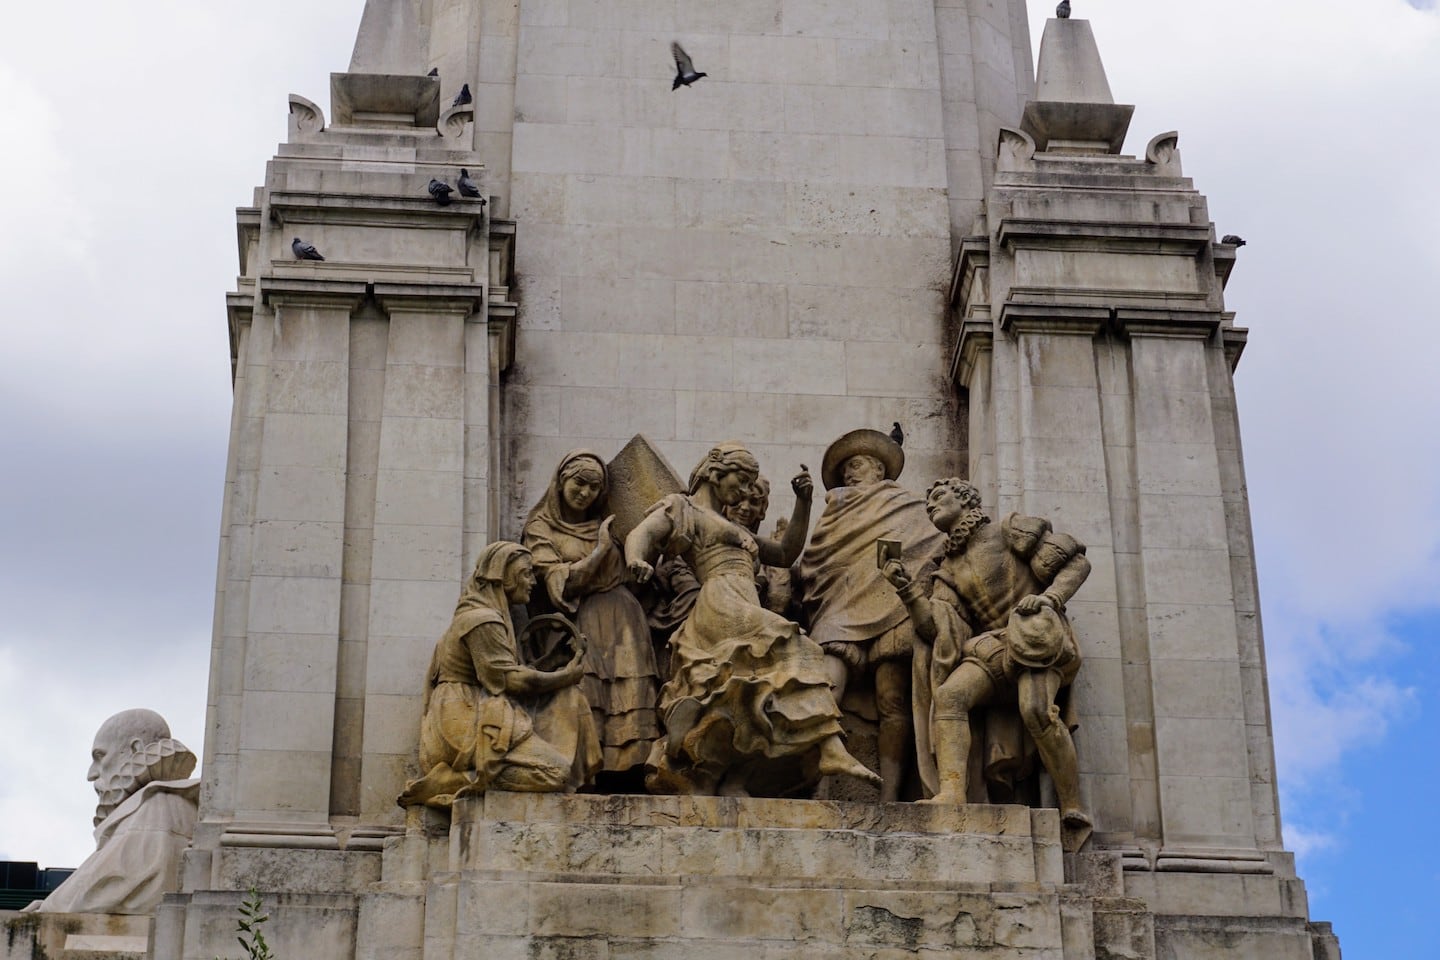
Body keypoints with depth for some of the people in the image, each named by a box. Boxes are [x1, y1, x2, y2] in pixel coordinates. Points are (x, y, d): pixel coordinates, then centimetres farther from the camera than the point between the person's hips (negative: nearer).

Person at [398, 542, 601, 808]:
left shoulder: (491, 615, 19)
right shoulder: (482, 620, -12)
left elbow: (502, 676, 15)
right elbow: (509, 678, -15)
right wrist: (566, 676, -5)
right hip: (468, 724, -10)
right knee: (557, 772, -19)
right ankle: (446, 782, -20)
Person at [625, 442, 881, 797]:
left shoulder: (734, 530, 37)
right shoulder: (681, 508, 14)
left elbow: (787, 554, 34)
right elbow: (641, 534, -3)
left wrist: (804, 501, 24)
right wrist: (637, 561, -27)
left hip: (744, 614, 9)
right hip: (721, 608, -9)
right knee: (790, 649, -26)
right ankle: (831, 751, -37)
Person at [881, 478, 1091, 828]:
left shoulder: (1012, 531, 11)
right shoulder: (950, 570, 23)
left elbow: (1077, 561, 6)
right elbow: (937, 630, 8)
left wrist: (1050, 597, -10)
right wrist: (908, 589, -3)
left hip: (1039, 637, -5)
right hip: (994, 648, 5)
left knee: (1035, 708, -32)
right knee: (949, 694, -24)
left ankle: (1073, 808, -23)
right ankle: (951, 796, -37)